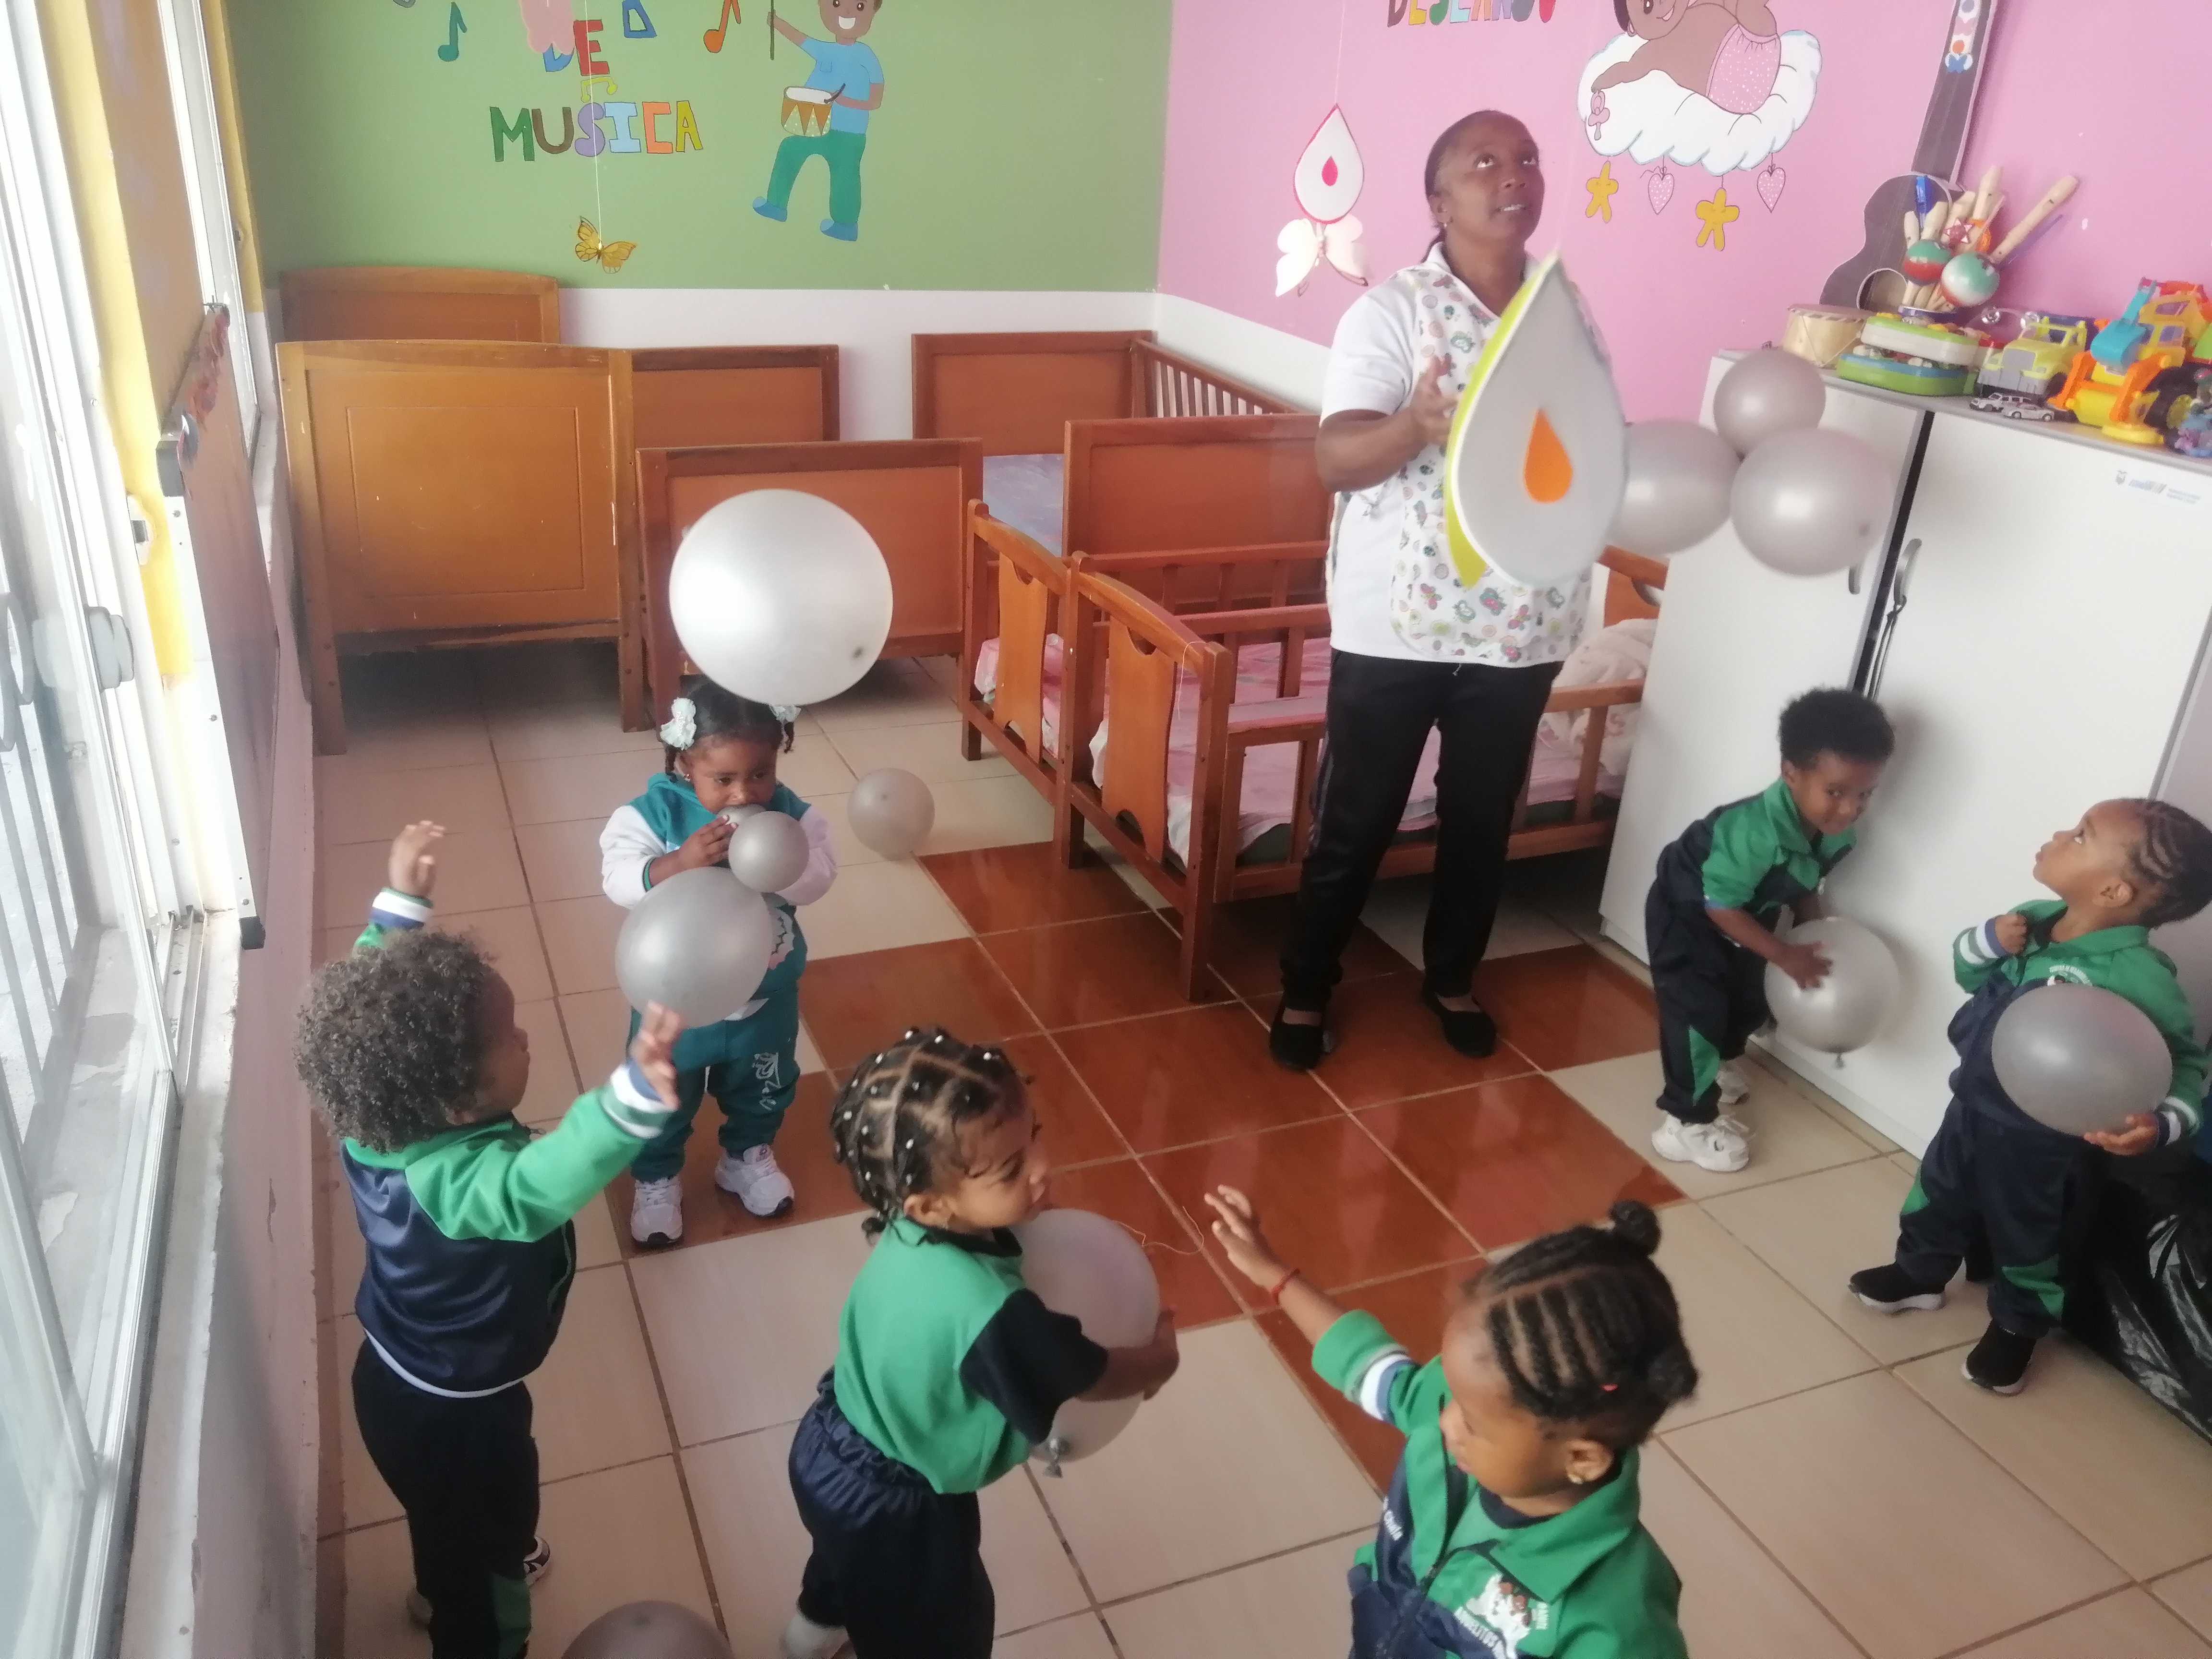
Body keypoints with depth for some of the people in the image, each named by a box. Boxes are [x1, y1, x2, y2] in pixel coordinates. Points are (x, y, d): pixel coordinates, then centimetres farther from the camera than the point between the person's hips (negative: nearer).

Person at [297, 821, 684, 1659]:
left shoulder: (376, 1116, -20)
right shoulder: (457, 1179, -44)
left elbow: (374, 1004, -3)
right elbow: (547, 1182, -65)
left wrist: (401, 898, -1)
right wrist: (639, 1090, -80)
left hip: (401, 1374, 9)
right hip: (450, 1410, -9)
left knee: (457, 1520, 39)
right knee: (479, 1555, 21)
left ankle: (447, 1589, 67)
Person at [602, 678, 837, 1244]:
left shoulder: (791, 814, -15)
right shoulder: (652, 814, -22)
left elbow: (819, 879, -21)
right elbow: (620, 881, -30)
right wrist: (679, 863, -46)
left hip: (766, 997, 2)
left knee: (763, 1090, 26)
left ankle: (748, 1156, 54)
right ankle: (657, 1178, 45)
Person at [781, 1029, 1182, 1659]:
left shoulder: (915, 1233, -20)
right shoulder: (990, 1315, -42)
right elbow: (1094, 1377, -23)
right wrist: (1159, 1358, -4)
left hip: (833, 1450, 7)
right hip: (890, 1504, -7)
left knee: (853, 1564, 39)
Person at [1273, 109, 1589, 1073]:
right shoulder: (1391, 309, -8)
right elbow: (1335, 458, -18)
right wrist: (1416, 424, -37)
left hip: (1520, 625, 4)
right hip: (1397, 622, -4)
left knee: (1483, 817, 17)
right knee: (1354, 821, 7)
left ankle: (1451, 977, 38)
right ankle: (1305, 987, 27)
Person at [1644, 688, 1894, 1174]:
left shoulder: (1838, 835, -16)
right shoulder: (1756, 831, -41)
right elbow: (1720, 906, -33)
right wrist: (1786, 955, -29)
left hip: (1745, 915, 8)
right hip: (1687, 911, -8)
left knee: (1752, 998, 22)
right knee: (1697, 1008, -12)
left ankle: (1717, 1063, 50)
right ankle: (1686, 1123, -3)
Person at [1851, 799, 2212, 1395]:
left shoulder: (2139, 977, -30)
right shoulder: (2036, 920, -10)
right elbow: (1968, 972, 6)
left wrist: (2162, 1123, -38)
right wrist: (1987, 938, -15)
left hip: (2043, 1141, -6)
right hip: (1974, 1107, 6)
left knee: (2028, 1238, 18)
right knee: (1939, 1197, 27)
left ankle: (2017, 1328, 44)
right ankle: (1921, 1274, 53)